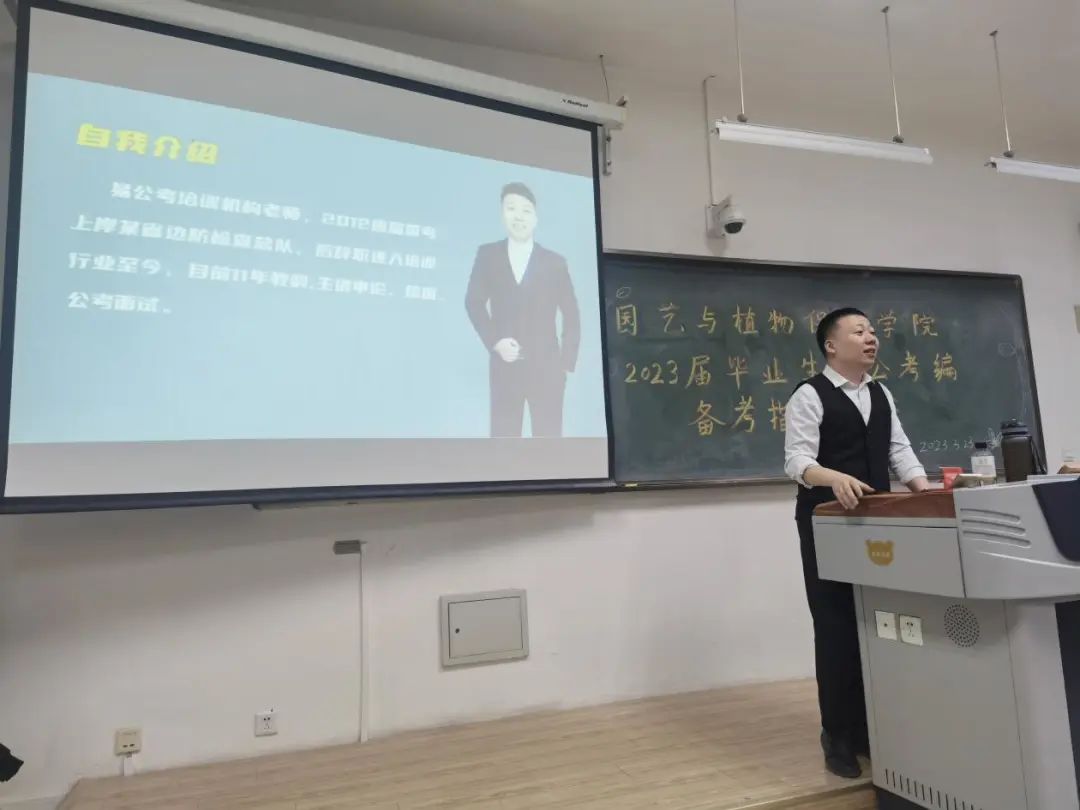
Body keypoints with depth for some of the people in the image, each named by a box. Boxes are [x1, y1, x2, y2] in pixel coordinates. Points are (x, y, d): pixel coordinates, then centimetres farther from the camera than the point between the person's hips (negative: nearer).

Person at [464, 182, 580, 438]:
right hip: (504, 365, 0)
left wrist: (567, 363, -2)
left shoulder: (555, 262, 8)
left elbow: (572, 316, 7)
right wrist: (495, 342, -9)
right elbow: (474, 302, 6)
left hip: (546, 366, 0)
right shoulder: (487, 255, 10)